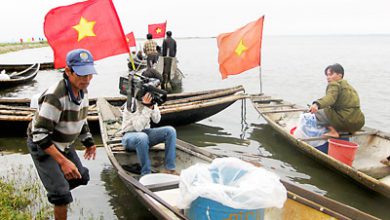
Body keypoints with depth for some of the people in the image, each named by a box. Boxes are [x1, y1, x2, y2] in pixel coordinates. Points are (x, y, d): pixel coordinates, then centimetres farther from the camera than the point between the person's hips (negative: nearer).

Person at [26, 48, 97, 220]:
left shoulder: (82, 90, -6)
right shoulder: (55, 97, -33)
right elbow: (40, 134, -33)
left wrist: (88, 142, 12)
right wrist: (63, 161, -37)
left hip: (64, 145, 8)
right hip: (42, 146, -8)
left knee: (81, 177, 17)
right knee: (61, 193, -10)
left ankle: (56, 189, 46)